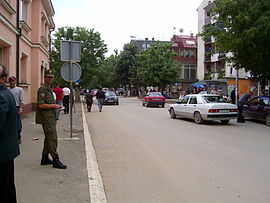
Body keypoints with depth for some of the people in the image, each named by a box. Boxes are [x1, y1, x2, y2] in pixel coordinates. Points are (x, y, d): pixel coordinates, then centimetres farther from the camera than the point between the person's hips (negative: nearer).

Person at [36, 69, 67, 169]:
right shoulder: (42, 89, -12)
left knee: (49, 138, 14)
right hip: (46, 118, -10)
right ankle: (56, 160, -6)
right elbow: (41, 105, -20)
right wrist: (54, 106, -16)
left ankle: (45, 158, 23)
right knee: (52, 138, -10)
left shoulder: (50, 89, 18)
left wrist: (55, 106, 14)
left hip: (51, 117, 10)